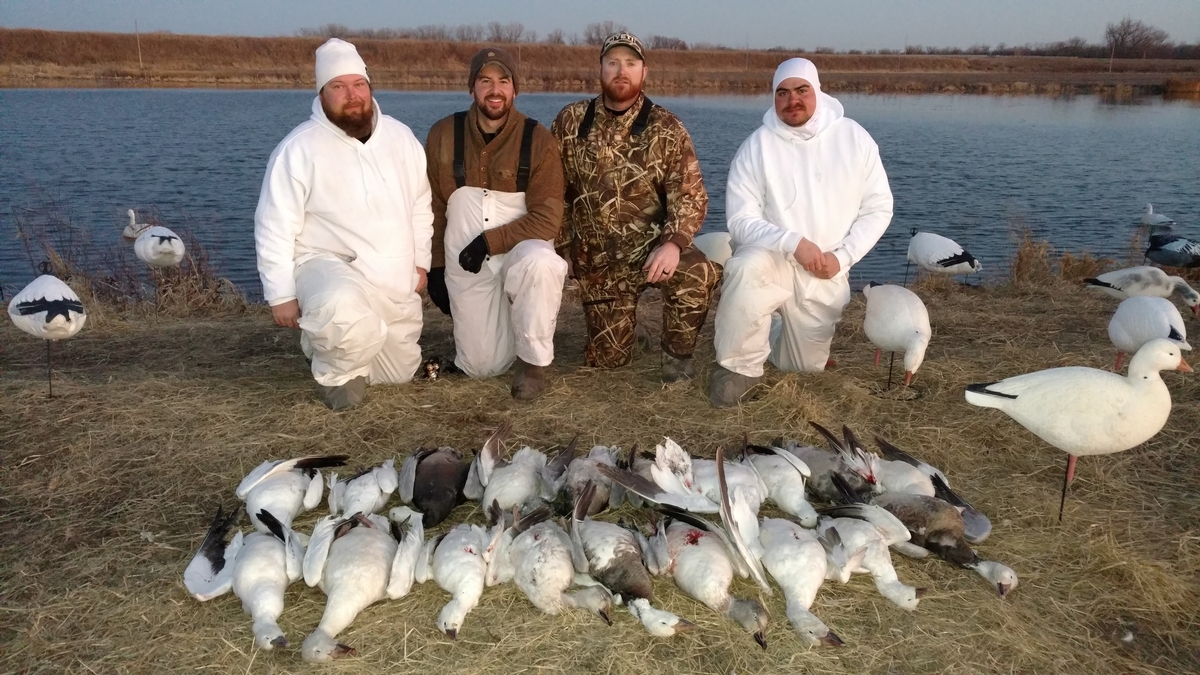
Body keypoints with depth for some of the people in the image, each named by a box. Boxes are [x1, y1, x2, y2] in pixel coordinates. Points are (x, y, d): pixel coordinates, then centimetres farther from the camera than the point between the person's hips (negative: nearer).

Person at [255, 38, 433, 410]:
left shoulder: (400, 136, 3)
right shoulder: (298, 148, -13)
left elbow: (420, 205, 12)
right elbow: (275, 228, -11)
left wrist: (420, 262, 8)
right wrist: (282, 295, -14)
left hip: (397, 283, 6)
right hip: (329, 265, -6)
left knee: (400, 371, 16)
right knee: (348, 320, -40)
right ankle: (336, 371, -5)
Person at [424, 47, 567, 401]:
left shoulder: (538, 139, -11)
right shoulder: (443, 135, -3)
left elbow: (547, 218, -15)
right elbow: (432, 208, 7)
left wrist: (490, 241, -21)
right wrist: (435, 267, 7)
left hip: (521, 249, -2)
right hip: (465, 263, 2)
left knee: (541, 265, -40)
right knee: (481, 366, -2)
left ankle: (532, 362, -16)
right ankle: (486, 322, 34)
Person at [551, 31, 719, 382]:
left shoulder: (667, 130, -5)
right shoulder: (571, 122, 1)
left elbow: (690, 195, -13)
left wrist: (673, 243, -31)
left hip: (651, 246, -1)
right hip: (597, 260, 2)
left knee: (696, 272, -35)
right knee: (606, 358, 3)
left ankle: (677, 354, -7)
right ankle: (614, 319, 40)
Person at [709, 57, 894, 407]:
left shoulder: (854, 138, -7)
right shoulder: (757, 146, -14)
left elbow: (878, 208, -3)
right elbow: (741, 220, -17)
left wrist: (841, 257, -16)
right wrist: (793, 243, -32)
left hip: (825, 274, 3)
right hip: (771, 260, -2)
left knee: (806, 367, 11)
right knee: (745, 267, -40)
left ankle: (767, 329, 45)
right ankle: (740, 365, -17)